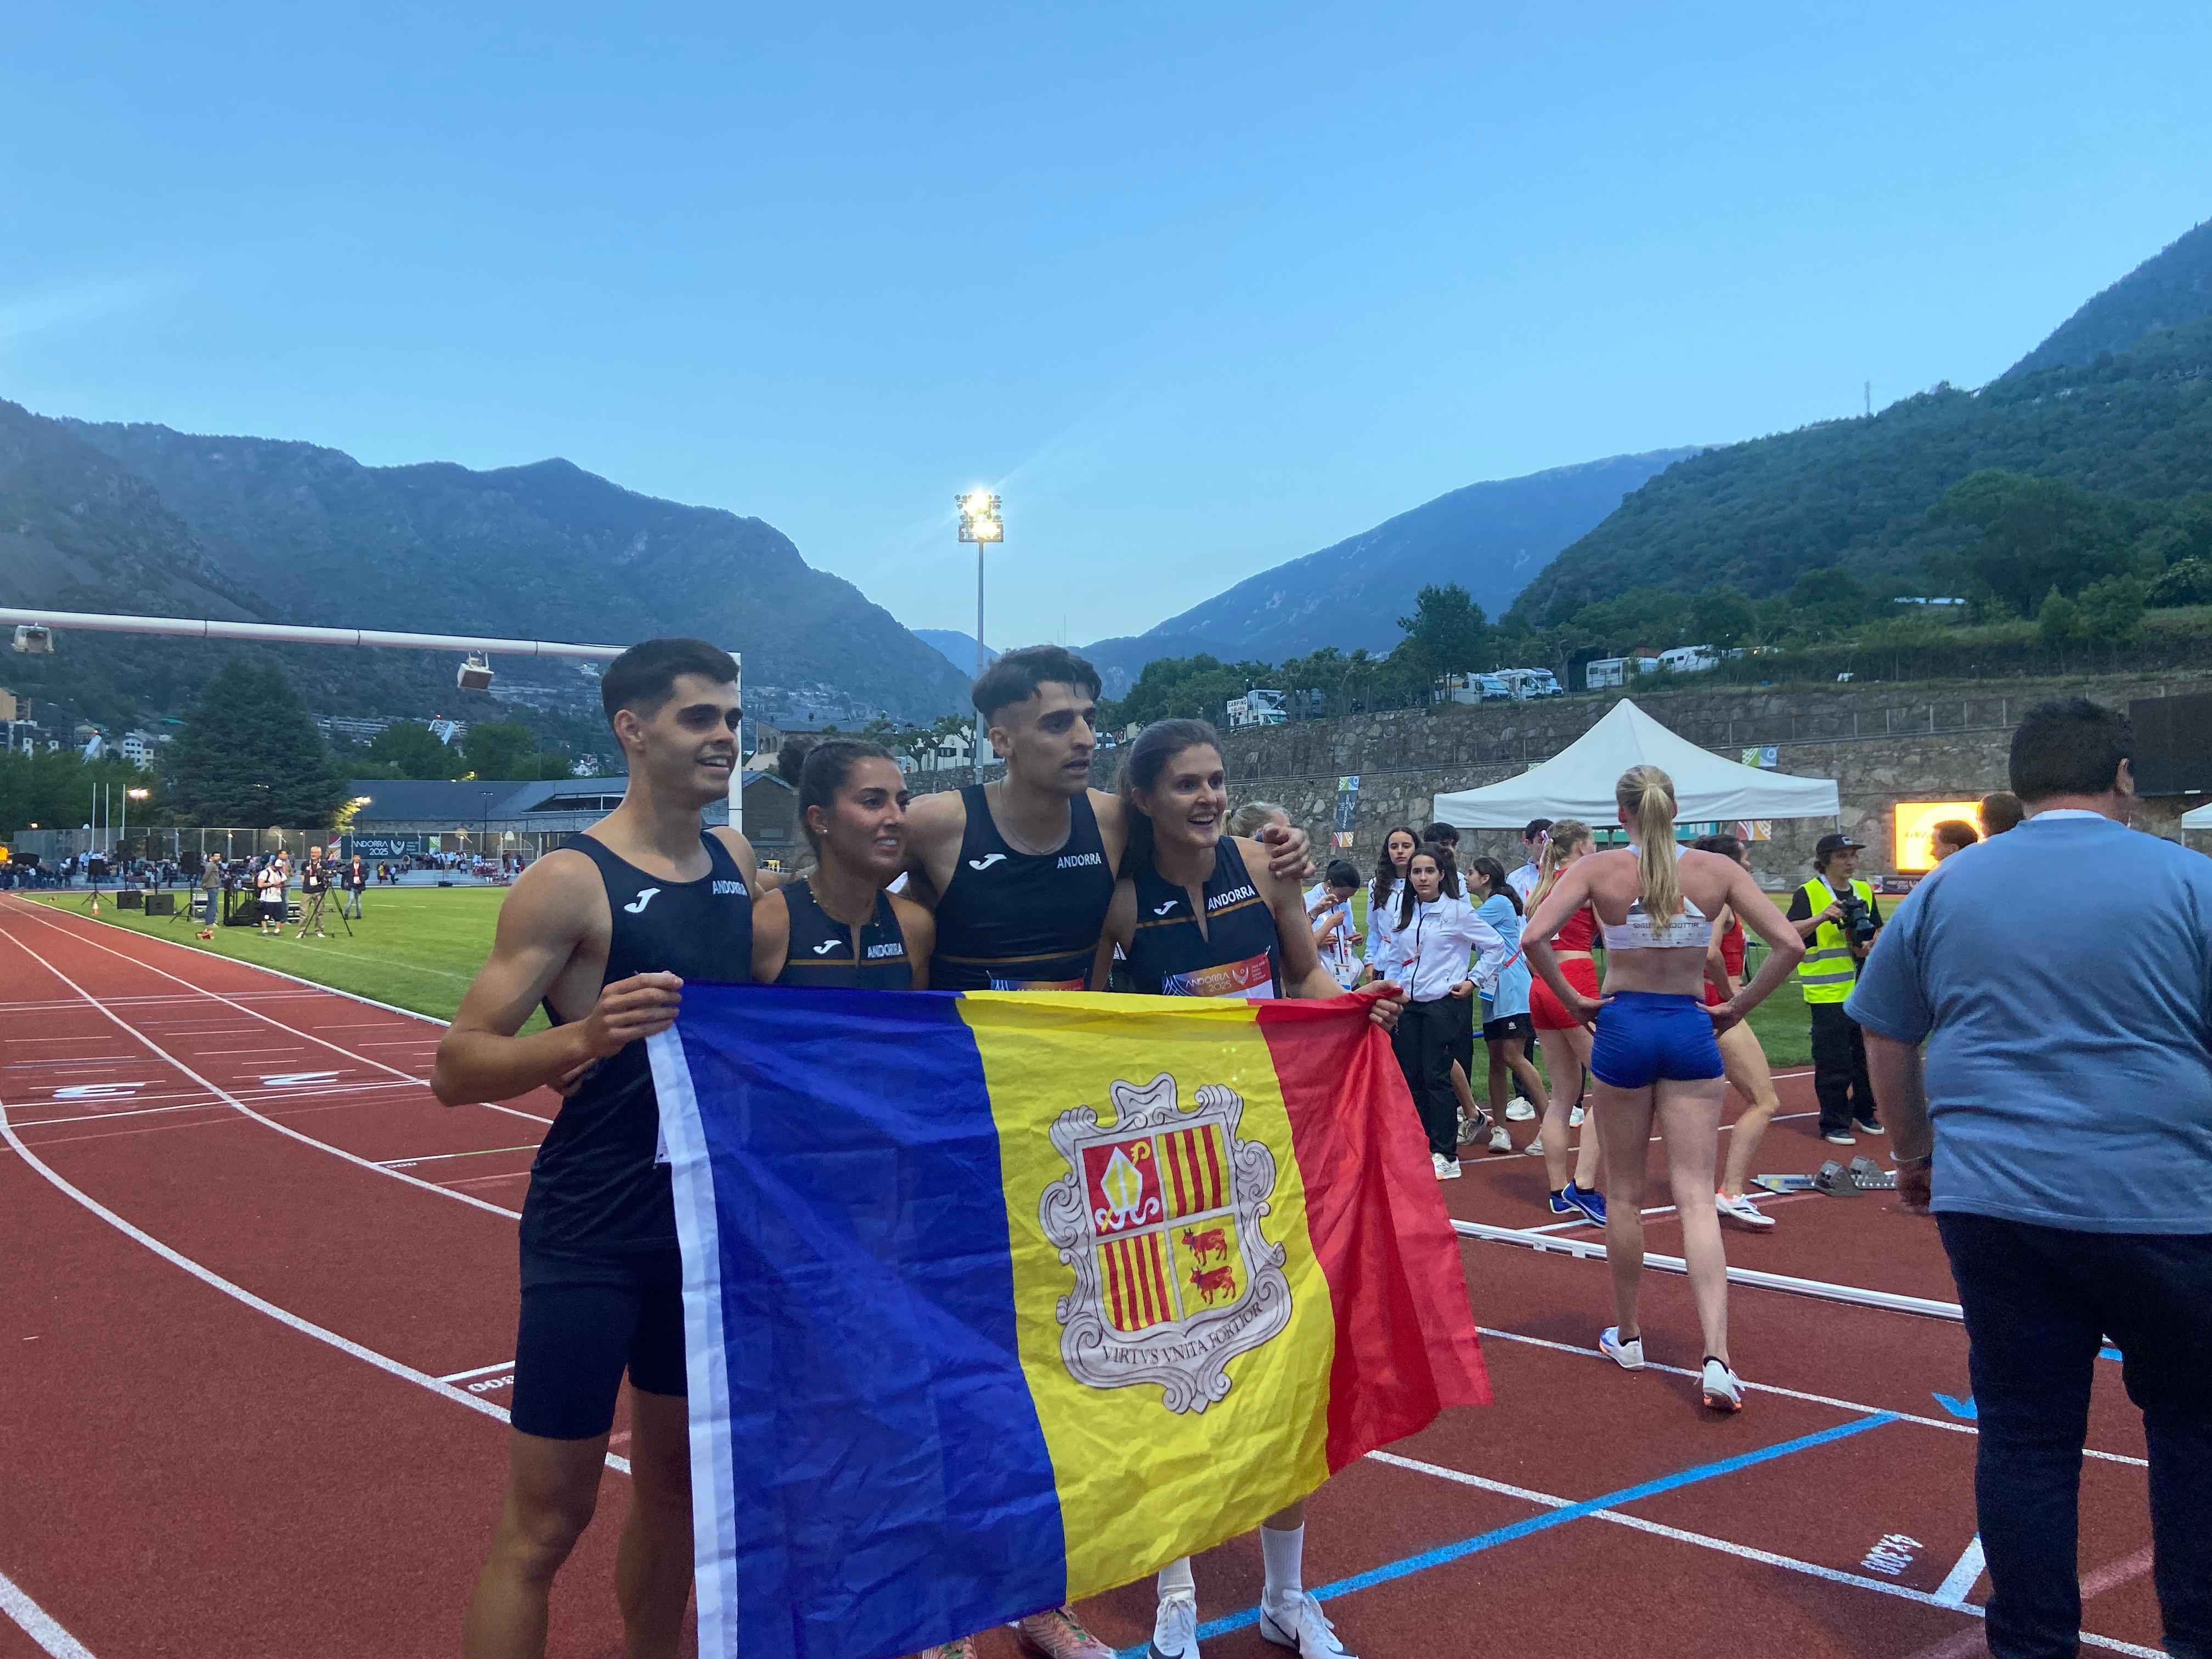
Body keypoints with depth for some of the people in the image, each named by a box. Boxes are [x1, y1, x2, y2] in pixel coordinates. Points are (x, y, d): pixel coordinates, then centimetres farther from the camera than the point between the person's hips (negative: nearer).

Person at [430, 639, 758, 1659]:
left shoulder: (736, 862, 5)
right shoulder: (571, 881, -14)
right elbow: (456, 1069, -16)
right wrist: (584, 1037, -31)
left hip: (710, 1219, 6)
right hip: (593, 1233, -6)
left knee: (675, 1480, 19)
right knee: (547, 1517, 1)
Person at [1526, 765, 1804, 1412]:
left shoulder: (1598, 869, -6)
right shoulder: (1717, 870, -2)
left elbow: (1535, 937, -18)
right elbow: (1789, 946, -6)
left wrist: (1572, 1000, -6)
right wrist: (1736, 1009, 2)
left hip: (1623, 1026, -1)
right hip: (1690, 1031, 1)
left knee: (1624, 1195, 14)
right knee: (1696, 1197, 0)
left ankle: (1626, 1336, 28)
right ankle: (1716, 1358, -12)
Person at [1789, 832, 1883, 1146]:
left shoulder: (1864, 891, 12)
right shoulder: (1808, 893, -7)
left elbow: (1879, 930, 21)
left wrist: (1871, 945, -1)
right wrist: (1821, 917, -32)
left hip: (1866, 988, 6)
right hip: (1827, 993, -6)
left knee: (1867, 1054, 14)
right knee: (1833, 1062, -3)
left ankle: (1864, 1112, 30)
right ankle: (1834, 1123, 7)